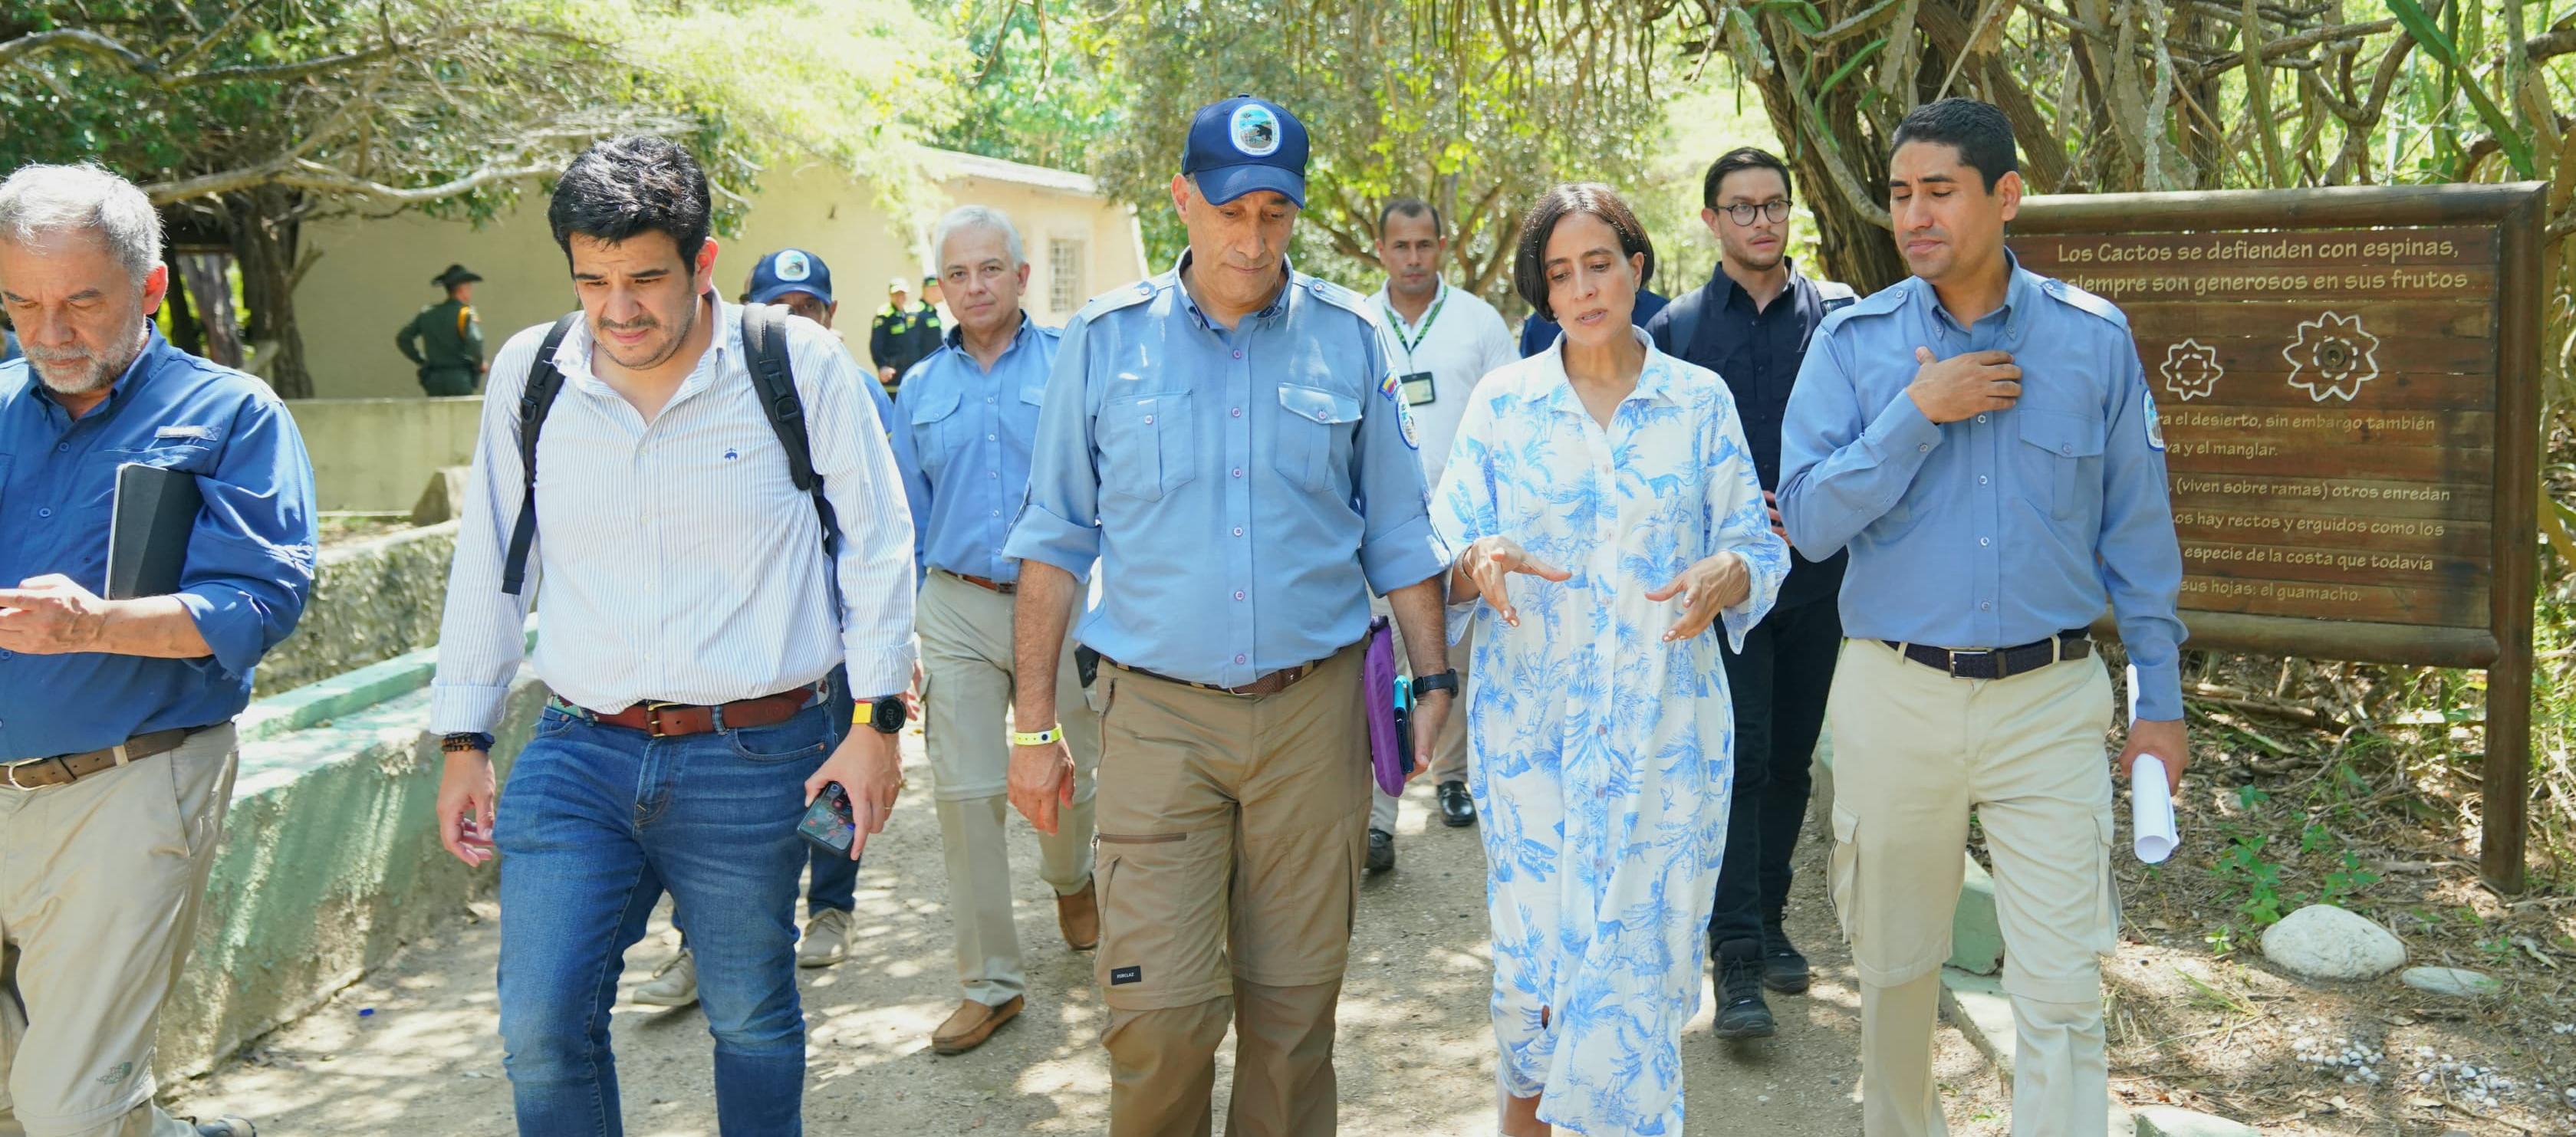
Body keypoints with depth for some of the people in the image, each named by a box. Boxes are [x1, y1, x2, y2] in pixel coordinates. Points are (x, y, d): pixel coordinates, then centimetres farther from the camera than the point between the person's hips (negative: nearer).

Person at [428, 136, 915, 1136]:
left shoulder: (800, 365, -7)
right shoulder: (528, 372, 2)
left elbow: (877, 546, -1)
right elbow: (488, 565, 11)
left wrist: (878, 722, -3)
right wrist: (463, 740, 12)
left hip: (754, 757, -2)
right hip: (575, 753, 3)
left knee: (753, 1023, 12)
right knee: (541, 1030, 0)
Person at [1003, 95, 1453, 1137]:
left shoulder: (1348, 339, 4)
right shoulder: (1107, 339, 1)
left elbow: (1398, 532, 11)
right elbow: (1055, 539, 5)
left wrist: (1434, 681, 6)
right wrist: (1033, 726, 3)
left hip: (1313, 710, 1)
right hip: (1158, 712, -1)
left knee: (1293, 1001, 9)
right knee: (1158, 1011, -5)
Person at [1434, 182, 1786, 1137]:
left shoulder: (1701, 401, 4)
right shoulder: (1501, 401, 4)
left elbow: (1757, 547, 4)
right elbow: (1445, 547, 2)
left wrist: (1727, 576, -19)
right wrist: (1476, 564, -21)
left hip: (1664, 726, 0)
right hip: (1530, 720, 0)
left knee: (1636, 959, -1)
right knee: (1534, 949, 5)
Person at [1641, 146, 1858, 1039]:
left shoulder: (1838, 315, 5)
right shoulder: (1677, 328, 4)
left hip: (1818, 571, 2)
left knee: (1790, 759, 11)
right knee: (1739, 758, -8)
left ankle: (1768, 921, 25)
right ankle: (1736, 954, -6)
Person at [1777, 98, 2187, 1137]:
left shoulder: (2093, 338, 0)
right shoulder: (1854, 342, -1)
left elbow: (2136, 530, 5)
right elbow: (1810, 520, -9)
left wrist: (2160, 701, 6)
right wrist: (1919, 412, -18)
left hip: (2051, 702, 0)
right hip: (1894, 694, 1)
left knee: (2062, 992, -4)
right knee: (1894, 965, 16)